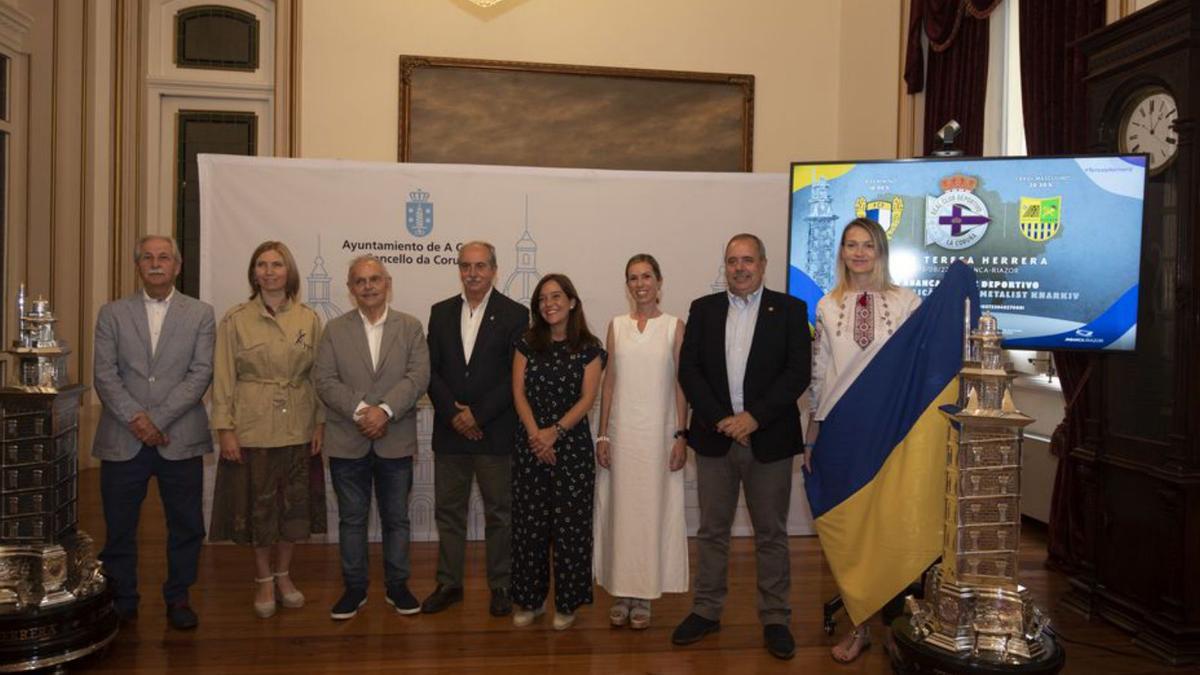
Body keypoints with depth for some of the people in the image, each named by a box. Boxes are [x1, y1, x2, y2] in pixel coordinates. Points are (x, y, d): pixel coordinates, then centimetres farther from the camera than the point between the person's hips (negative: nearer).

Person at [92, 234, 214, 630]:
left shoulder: (200, 314, 5)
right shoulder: (112, 314, 8)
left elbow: (201, 374, -4)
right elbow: (104, 375, 0)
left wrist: (157, 419, -12)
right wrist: (136, 418, -13)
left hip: (180, 439, -1)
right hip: (122, 441, 1)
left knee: (186, 526, 6)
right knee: (119, 527, 9)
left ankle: (178, 598, 23)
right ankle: (122, 602, 26)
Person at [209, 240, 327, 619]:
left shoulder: (309, 320, 3)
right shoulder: (235, 320, -2)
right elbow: (224, 378, -3)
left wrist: (320, 422, 0)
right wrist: (224, 428, -8)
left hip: (299, 429, 2)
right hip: (252, 429, -2)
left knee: (294, 505, 10)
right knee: (257, 506, 7)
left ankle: (283, 574, 29)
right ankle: (264, 579, 25)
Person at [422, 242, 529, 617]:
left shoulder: (515, 314, -3)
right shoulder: (441, 312, 8)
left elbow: (516, 376, -9)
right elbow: (432, 371, 4)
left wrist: (477, 415, -13)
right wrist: (453, 414, -9)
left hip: (495, 432, -3)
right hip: (450, 431, 3)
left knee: (499, 512, 7)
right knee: (448, 511, 11)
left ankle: (501, 585, 20)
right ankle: (448, 583, 24)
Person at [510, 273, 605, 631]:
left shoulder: (589, 348, 0)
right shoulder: (527, 344, 7)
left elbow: (588, 398, -6)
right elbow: (519, 392, 1)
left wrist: (555, 432, -17)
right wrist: (535, 434, -13)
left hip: (572, 444, -2)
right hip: (529, 444, 2)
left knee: (570, 524, 2)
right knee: (528, 523, 6)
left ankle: (567, 602, 16)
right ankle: (529, 600, 20)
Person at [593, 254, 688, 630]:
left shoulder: (674, 326, 1)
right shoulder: (617, 325, 7)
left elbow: (682, 384, 0)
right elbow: (608, 382, 6)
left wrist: (681, 435, -6)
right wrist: (602, 435, 1)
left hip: (659, 432, -2)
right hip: (621, 430, 2)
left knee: (652, 509, 3)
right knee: (619, 509, 6)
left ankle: (643, 596, 16)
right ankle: (621, 593, 18)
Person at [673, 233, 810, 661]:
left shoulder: (790, 310, 1)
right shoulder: (703, 309, 6)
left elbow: (798, 372, -7)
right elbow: (688, 370, 0)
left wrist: (755, 417, -15)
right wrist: (721, 420, -11)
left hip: (769, 439, -2)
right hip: (715, 437, 2)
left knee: (771, 533, 8)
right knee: (712, 530, 11)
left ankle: (775, 619, 20)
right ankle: (706, 611, 24)